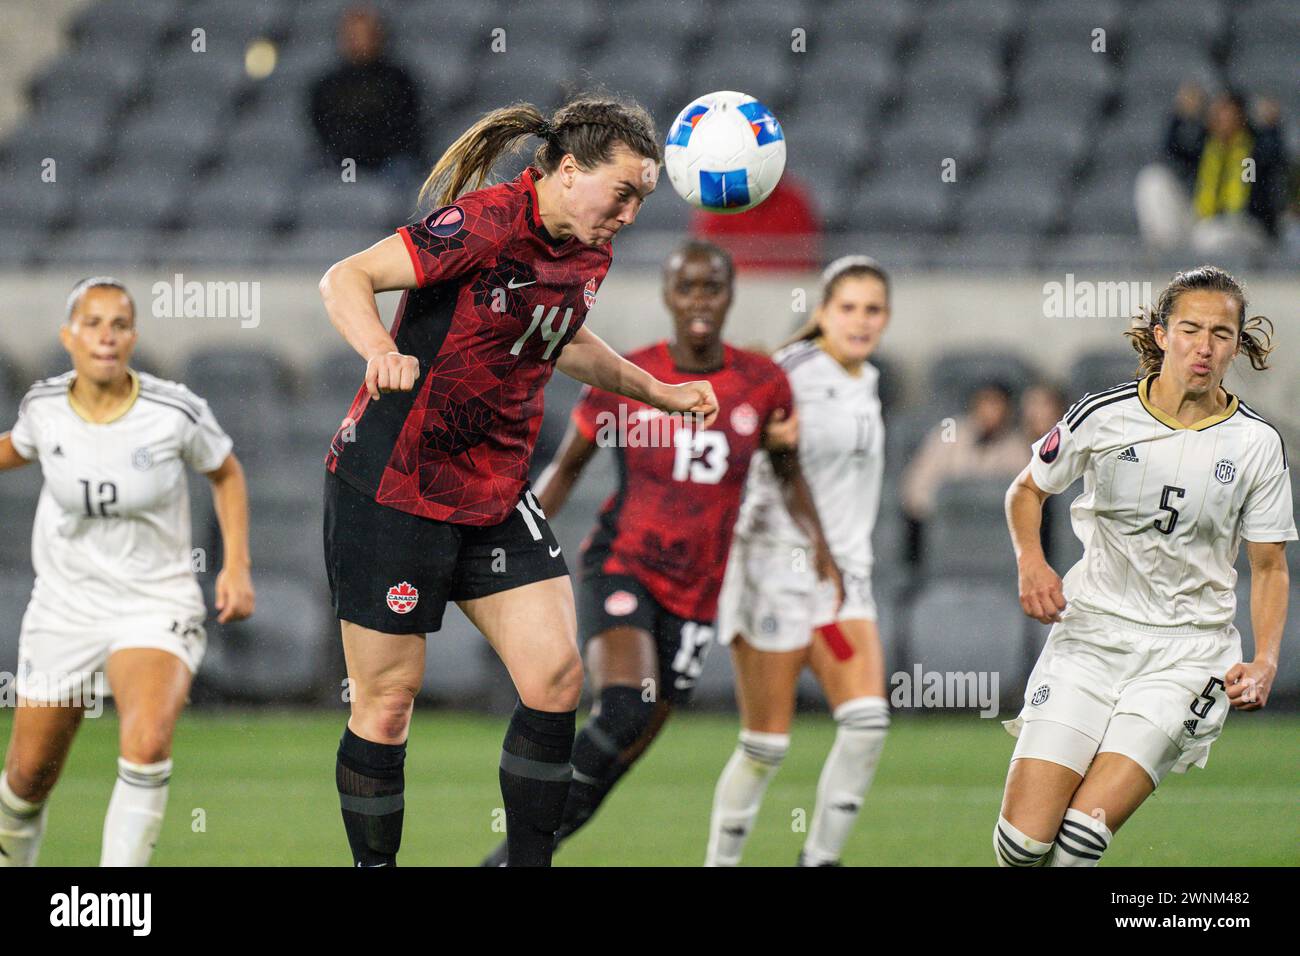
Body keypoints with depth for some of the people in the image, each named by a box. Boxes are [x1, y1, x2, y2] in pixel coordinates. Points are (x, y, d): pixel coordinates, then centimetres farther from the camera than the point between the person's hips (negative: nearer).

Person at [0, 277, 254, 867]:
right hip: (64, 611, 3)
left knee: (148, 741, -31)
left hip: (157, 606, -3)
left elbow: (226, 473, 5)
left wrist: (237, 565, -3)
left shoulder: (175, 412, -15)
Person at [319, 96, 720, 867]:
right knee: (388, 699, -1)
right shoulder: (486, 224, -19)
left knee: (557, 675, -3)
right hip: (392, 487, -7)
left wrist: (657, 391, 27)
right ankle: (373, 865, 14)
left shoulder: (589, 254, 5)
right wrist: (382, 352, -40)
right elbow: (345, 280, -22)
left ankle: (530, 863, 7)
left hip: (498, 496, 7)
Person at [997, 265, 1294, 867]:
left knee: (1083, 833, -20)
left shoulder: (1256, 444, 0)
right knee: (1023, 838, -11)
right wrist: (1031, 563, -4)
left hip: (1188, 653, -1)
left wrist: (1265, 663, -7)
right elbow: (1026, 490, 15)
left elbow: (1270, 566, 9)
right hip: (1091, 633, 1)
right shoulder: (1102, 416, -2)